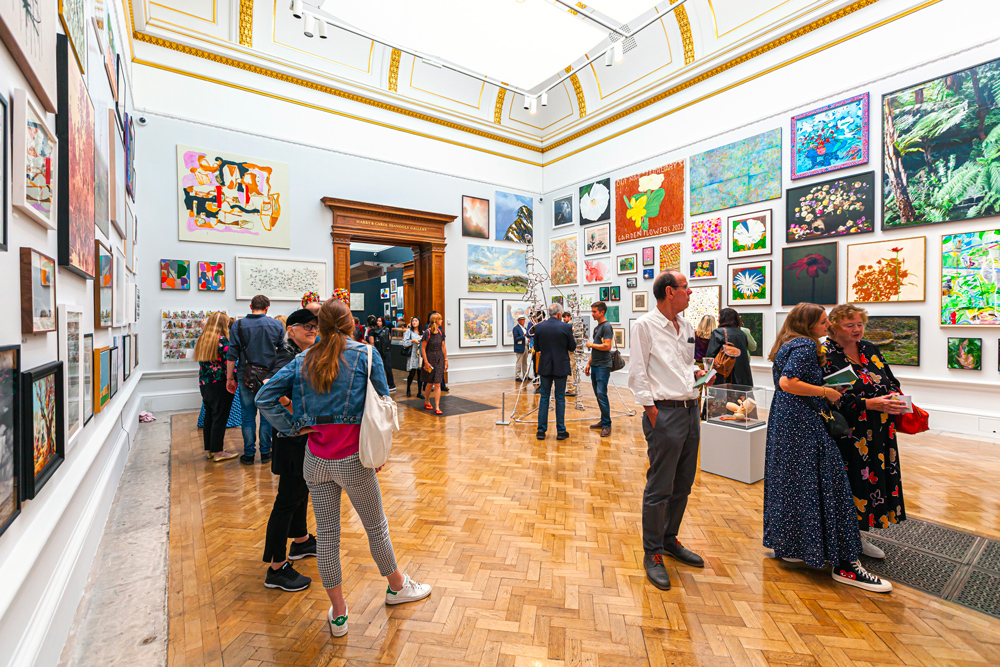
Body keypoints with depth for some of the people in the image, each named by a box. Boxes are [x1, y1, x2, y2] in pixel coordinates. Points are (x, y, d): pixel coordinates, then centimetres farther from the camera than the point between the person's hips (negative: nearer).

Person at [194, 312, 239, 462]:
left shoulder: (202, 340, 10)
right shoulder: (222, 341, -14)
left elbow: (201, 363, 15)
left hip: (205, 384, 8)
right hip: (220, 385, -8)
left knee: (209, 416, 16)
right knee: (220, 417, 0)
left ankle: (208, 450, 24)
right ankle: (217, 452, 6)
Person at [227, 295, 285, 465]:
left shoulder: (238, 326, -1)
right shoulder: (276, 325, -1)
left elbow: (232, 355, -3)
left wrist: (229, 378, 4)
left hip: (245, 377, 0)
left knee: (248, 416, 9)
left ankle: (248, 454, 16)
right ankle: (265, 452, 16)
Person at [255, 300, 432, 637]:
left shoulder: (303, 361, 2)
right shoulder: (365, 354, -8)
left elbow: (264, 397, 1)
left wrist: (292, 427, 2)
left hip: (316, 460, 4)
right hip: (353, 459, -3)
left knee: (326, 533, 15)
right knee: (376, 526, 16)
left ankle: (338, 614, 30)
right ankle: (396, 586, 39)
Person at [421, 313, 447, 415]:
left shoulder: (441, 332, 5)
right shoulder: (427, 332, -12)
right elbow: (423, 348, -10)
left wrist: (445, 359, 13)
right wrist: (426, 362, -13)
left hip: (439, 359, 4)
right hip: (430, 359, -4)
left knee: (437, 384, -2)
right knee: (430, 383, 10)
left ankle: (437, 407, 0)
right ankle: (426, 402, 35)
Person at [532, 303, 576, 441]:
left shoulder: (539, 327, -3)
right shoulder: (566, 327, -10)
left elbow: (537, 348, 5)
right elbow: (572, 347, 0)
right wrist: (573, 337, 18)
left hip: (545, 367, 2)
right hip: (561, 367, -2)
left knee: (544, 397, 10)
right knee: (560, 398, 7)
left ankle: (541, 430, 12)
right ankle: (561, 431, 12)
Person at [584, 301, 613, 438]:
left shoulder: (606, 326, -10)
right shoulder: (596, 327, 18)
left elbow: (607, 346, -21)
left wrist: (591, 344, -8)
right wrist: (589, 363, 20)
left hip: (603, 366, -9)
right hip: (595, 365, 9)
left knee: (601, 394, -12)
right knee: (598, 394, 11)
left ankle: (607, 425, -6)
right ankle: (603, 421, 20)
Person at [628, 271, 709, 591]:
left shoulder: (686, 327, 14)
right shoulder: (645, 325, -8)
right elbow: (637, 372, -10)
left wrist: (696, 372, 4)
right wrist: (652, 411, -15)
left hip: (690, 410, 8)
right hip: (665, 412, -8)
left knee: (683, 485, 17)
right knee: (659, 489, 0)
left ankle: (669, 540, 35)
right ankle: (653, 554, 16)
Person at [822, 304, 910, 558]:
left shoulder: (870, 349, 9)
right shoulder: (826, 355, -13)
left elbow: (890, 382, 13)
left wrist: (896, 403, -6)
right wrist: (870, 404, -24)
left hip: (877, 433, 7)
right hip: (847, 434, -7)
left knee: (873, 478, 14)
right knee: (849, 482, 1)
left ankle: (860, 536, 30)